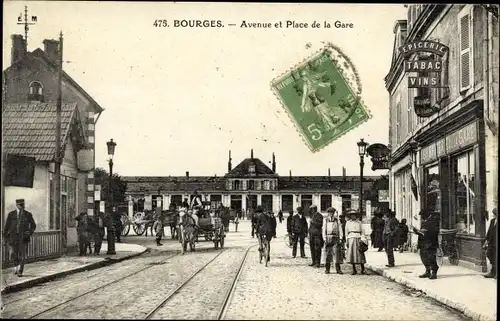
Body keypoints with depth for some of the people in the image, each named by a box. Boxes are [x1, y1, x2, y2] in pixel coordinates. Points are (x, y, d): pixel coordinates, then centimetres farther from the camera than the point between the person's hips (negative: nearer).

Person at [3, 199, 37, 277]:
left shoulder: (28, 214, 5)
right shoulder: (11, 214, 5)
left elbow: (33, 225, 12)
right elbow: (6, 226, 8)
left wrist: (30, 232, -6)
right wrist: (5, 237, 4)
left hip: (23, 237, -1)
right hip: (13, 237, 1)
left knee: (22, 256, -6)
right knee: (13, 254, -4)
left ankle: (20, 271, 3)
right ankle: (17, 266, 23)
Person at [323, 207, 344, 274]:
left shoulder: (337, 220, 9)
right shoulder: (326, 220, 9)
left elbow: (340, 230, 7)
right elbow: (324, 230, 6)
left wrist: (340, 239, -2)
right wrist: (325, 239, -3)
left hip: (335, 239, 0)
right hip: (328, 238, 0)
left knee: (336, 253, -6)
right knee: (328, 253, 0)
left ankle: (338, 269, -3)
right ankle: (327, 269, 6)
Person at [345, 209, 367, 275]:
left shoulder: (359, 222, 8)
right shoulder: (348, 223, 10)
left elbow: (362, 232, 7)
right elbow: (346, 233, 11)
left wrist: (362, 239, -4)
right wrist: (347, 241, 4)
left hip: (358, 239, -1)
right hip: (351, 239, 1)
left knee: (360, 254, -4)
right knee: (351, 254, -4)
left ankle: (363, 270, 3)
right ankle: (354, 270, 5)